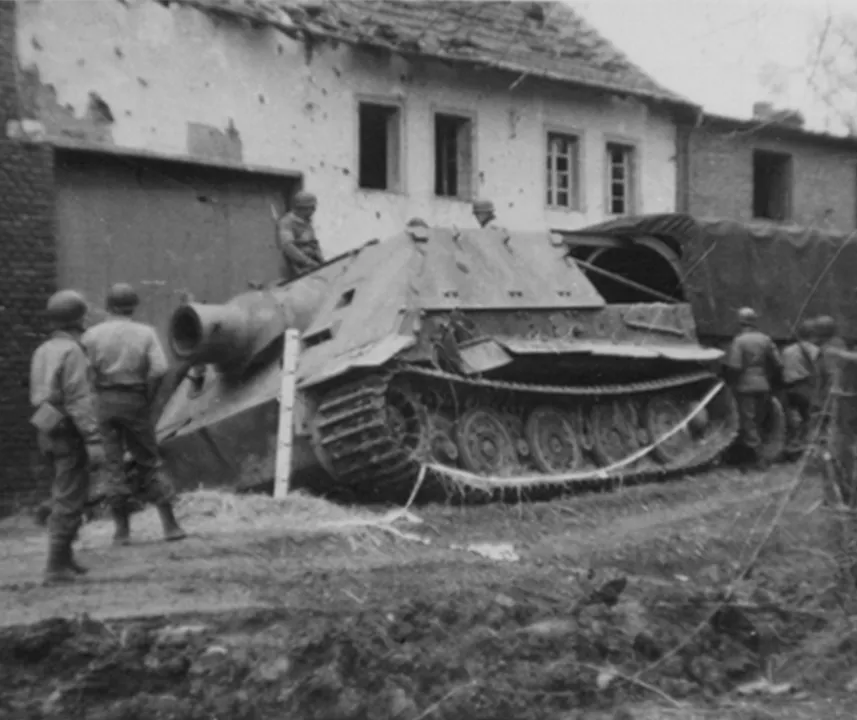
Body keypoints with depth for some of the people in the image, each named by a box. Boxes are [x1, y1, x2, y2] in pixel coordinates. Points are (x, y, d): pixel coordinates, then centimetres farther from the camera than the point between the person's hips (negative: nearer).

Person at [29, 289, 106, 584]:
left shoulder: (42, 351, 11)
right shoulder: (71, 351, -16)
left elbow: (38, 396, 14)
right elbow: (79, 401, -21)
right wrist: (93, 441, -22)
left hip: (49, 434, 9)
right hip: (70, 434, -9)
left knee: (63, 497, 20)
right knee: (69, 501, -3)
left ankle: (65, 558, 27)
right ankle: (57, 567, -1)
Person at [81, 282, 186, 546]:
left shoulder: (92, 335, 0)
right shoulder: (146, 333, -2)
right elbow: (159, 369, -13)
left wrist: (90, 403, 6)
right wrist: (148, 399, -2)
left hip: (102, 403, 0)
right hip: (135, 402, 0)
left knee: (114, 465, 7)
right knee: (148, 463, 10)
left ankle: (122, 529, 7)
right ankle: (170, 525, 8)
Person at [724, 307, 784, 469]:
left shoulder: (739, 340, -10)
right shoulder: (765, 339, 4)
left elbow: (734, 366, -18)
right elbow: (778, 364, 3)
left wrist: (731, 381, 0)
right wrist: (776, 383, 16)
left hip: (745, 386, -5)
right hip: (764, 385, 5)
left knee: (748, 422, 1)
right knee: (758, 421, 15)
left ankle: (759, 458, -3)